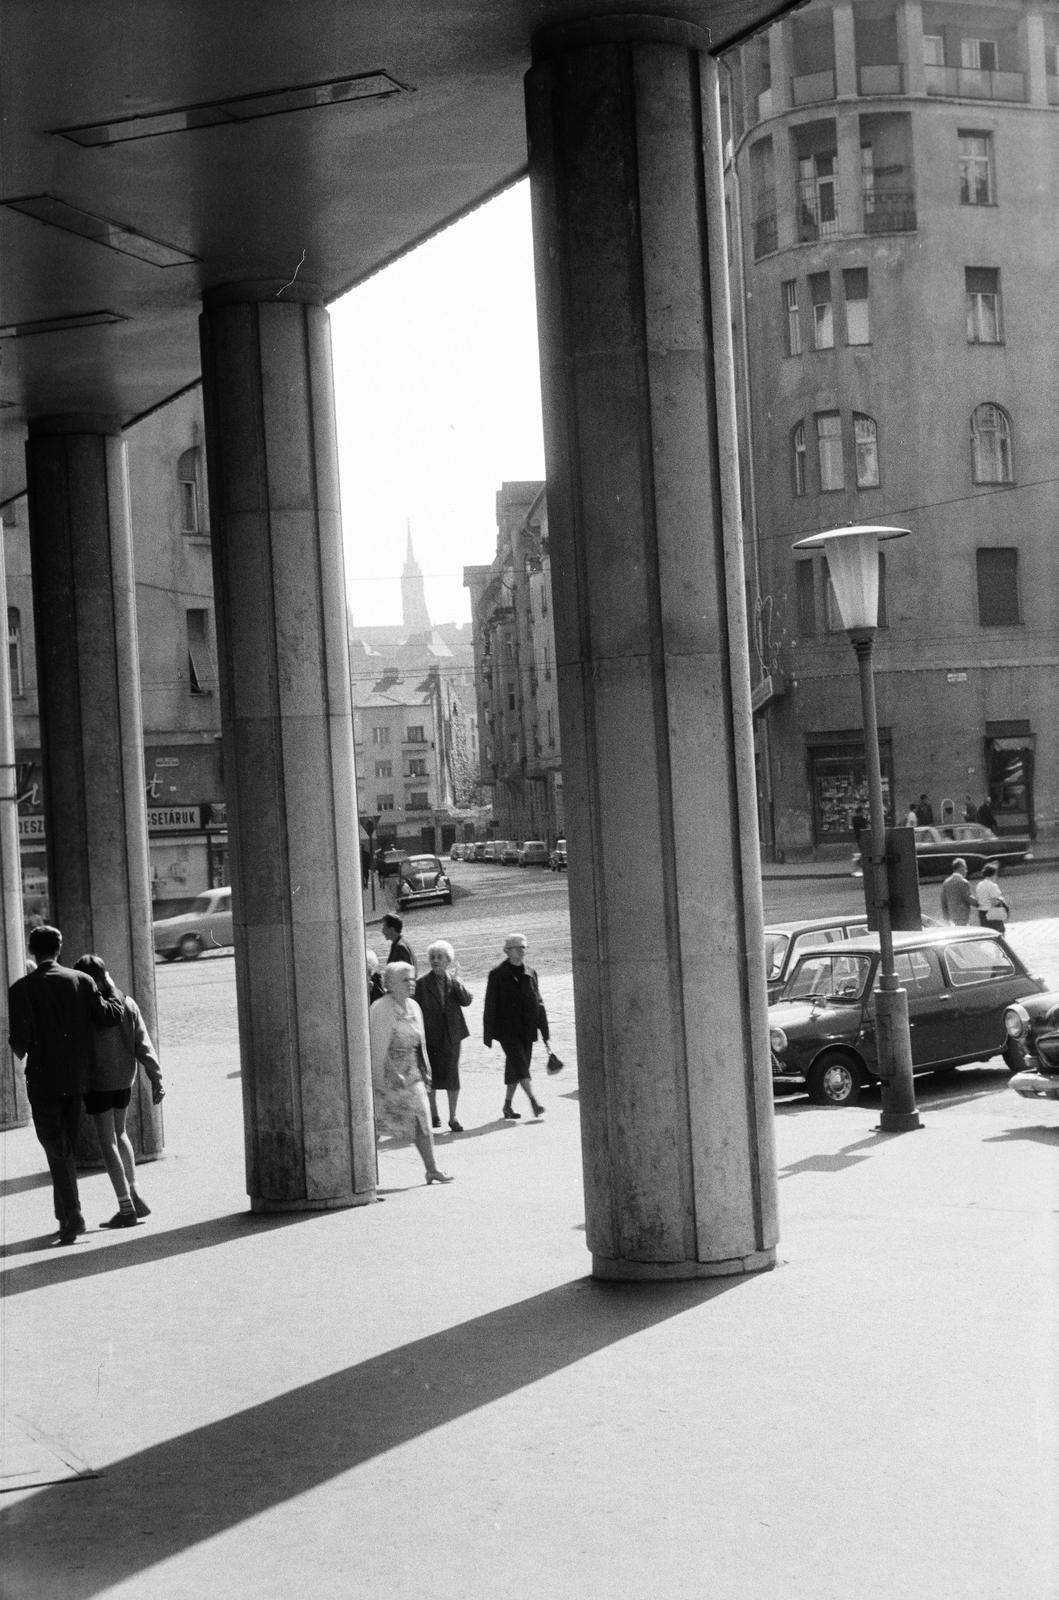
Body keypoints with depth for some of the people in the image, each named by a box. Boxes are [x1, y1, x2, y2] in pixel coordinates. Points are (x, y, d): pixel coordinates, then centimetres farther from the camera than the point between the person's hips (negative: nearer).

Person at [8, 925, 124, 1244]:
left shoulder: (22, 989, -9)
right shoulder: (80, 981, -1)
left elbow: (20, 1038, -14)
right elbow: (110, 1016, -6)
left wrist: (21, 1051, 8)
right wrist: (112, 989, 11)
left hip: (43, 1078, -3)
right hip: (76, 1076, 4)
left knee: (55, 1148, 0)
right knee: (68, 1146, 17)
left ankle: (73, 1214, -13)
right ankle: (65, 1214, 23)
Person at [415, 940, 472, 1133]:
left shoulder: (454, 981, 2)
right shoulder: (423, 983, -5)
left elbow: (466, 1001, -11)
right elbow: (418, 1010, -4)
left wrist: (455, 981, -21)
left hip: (451, 1034, 1)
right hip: (431, 1035, -1)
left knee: (452, 1076, 1)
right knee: (431, 1076, 7)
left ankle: (452, 1117, 9)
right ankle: (433, 1114, 24)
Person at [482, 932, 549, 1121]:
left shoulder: (530, 973, 9)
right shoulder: (497, 975, -5)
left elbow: (538, 1003, 14)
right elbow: (490, 1006, -4)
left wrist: (544, 1030, 10)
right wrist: (488, 1035, -6)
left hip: (526, 1029, 5)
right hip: (506, 1029, -5)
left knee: (515, 1067, 9)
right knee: (519, 1064, -16)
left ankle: (508, 1106, 18)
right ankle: (533, 1100, -24)